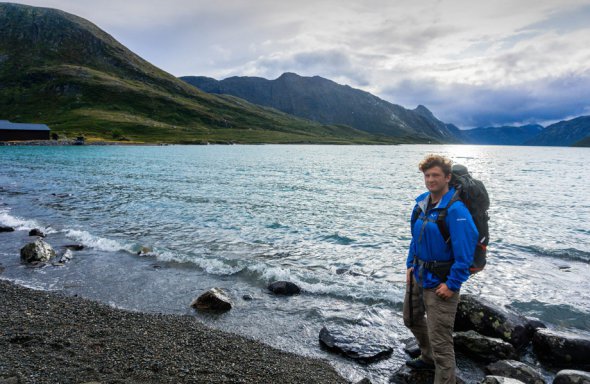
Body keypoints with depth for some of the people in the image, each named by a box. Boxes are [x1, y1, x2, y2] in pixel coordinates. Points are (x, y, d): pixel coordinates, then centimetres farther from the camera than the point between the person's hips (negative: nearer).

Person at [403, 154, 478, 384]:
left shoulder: (455, 209, -22)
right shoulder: (421, 203, 2)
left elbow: (465, 250, -23)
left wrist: (452, 284, -20)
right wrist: (410, 265, 9)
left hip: (440, 282, -9)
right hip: (418, 276, 9)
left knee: (440, 340, -2)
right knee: (412, 319, 27)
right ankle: (428, 359, 52)